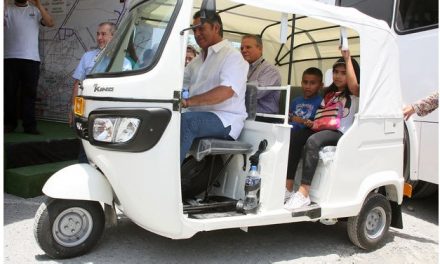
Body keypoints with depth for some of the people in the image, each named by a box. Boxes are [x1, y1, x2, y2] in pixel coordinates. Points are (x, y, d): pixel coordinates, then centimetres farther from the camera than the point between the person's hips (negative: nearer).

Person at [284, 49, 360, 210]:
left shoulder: (355, 94, 5)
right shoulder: (329, 93, 25)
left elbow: (353, 84, -19)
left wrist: (347, 58, -13)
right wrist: (314, 122, 4)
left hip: (341, 133, -6)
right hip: (324, 129, 6)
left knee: (312, 141, -36)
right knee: (294, 138, -24)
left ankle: (303, 193, -39)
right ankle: (288, 188, -28)